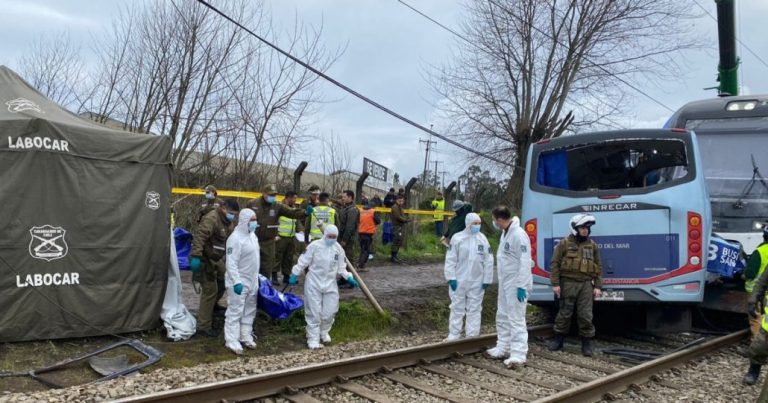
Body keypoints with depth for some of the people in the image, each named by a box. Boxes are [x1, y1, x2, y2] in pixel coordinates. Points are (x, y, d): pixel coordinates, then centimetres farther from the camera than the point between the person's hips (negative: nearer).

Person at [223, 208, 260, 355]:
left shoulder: (252, 235, 8)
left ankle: (246, 336, 29)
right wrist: (237, 282, -27)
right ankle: (232, 341, 4)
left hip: (252, 281, 9)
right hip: (239, 282, -9)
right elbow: (231, 263, -23)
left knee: (249, 311, 17)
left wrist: (257, 277, 20)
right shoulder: (235, 238, -20)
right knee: (235, 312, -2)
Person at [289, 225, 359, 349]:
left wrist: (349, 278, -5)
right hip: (314, 283, -4)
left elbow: (341, 268, 7)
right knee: (314, 312, -1)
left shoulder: (338, 248, -1)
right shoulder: (315, 245, -13)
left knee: (330, 311, 8)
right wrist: (294, 274, -6)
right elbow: (303, 261, -6)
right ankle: (313, 339, 8)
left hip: (330, 284, 4)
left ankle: (324, 332, 35)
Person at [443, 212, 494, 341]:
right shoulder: (457, 238, -6)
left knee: (474, 309, 9)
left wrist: (487, 280, 0)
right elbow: (450, 259, -5)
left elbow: (488, 261, 3)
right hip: (459, 280, -2)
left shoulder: (483, 239, 1)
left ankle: (472, 335, 18)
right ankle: (454, 334, 17)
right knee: (457, 308, 8)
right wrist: (451, 277, -10)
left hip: (477, 282, 2)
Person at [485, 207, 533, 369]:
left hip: (515, 285, -10)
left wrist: (522, 285, -25)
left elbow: (525, 262, -23)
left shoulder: (518, 235, -20)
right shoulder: (505, 233, 10)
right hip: (504, 283, 10)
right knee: (502, 317, 18)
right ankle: (503, 348, 30)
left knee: (516, 319, -7)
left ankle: (518, 355, -4)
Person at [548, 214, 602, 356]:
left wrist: (597, 286, 5)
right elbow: (555, 263, -2)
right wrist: (555, 283, -7)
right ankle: (558, 339, 20)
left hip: (586, 284, 2)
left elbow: (598, 267, 12)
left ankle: (587, 343, 11)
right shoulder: (565, 243, -1)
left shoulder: (592, 245, 9)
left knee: (586, 315, 1)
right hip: (568, 283, -2)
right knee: (564, 313, 6)